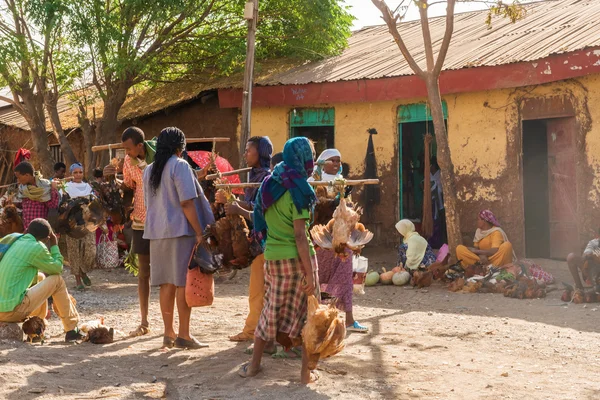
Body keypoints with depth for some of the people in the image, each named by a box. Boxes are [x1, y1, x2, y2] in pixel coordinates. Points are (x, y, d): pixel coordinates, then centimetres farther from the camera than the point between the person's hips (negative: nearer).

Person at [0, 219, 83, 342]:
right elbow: (57, 268, 5)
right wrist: (54, 245, 14)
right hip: (13, 310, -8)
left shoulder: (15, 241, 14)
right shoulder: (36, 248, -9)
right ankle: (72, 330, 9)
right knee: (57, 280, 3)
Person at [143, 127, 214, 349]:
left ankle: (169, 333, 13)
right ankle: (184, 336, -1)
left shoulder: (149, 170, 13)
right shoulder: (179, 166, -9)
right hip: (181, 231, -7)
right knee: (184, 283, -2)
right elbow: (187, 203, -16)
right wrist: (199, 232, -14)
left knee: (167, 284, 10)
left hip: (158, 232, 7)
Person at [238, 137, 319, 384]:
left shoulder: (270, 185, 8)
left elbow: (261, 221, 13)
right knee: (306, 313, 4)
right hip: (296, 257, -6)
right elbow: (300, 236, -16)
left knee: (271, 310, 18)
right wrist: (309, 273, -16)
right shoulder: (297, 189, -13)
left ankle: (254, 365, 24)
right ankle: (306, 372, 7)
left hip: (272, 257, 6)